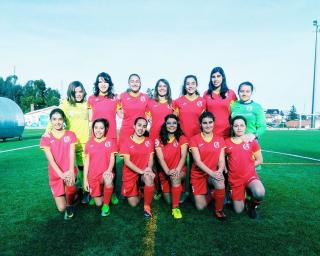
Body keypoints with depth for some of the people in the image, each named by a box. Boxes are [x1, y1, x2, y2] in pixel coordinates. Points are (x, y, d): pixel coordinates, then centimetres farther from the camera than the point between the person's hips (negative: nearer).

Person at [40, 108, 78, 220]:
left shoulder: (70, 135, 0)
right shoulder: (46, 137, -3)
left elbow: (72, 154, -9)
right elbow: (50, 158, -11)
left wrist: (71, 172, -24)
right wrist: (61, 174, -22)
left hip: (69, 171, 0)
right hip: (55, 175, 1)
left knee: (69, 181, -37)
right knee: (61, 208, -4)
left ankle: (70, 205, -6)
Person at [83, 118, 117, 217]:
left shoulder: (110, 141, 0)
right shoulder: (89, 143, 5)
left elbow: (112, 158, -6)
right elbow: (87, 161, 5)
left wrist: (109, 170, -26)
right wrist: (85, 179, 1)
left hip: (105, 173, -2)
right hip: (93, 175, 2)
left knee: (108, 180, -37)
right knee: (98, 203, 0)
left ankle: (106, 205, -12)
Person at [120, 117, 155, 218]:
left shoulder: (149, 141, 3)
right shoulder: (126, 142, -6)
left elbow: (151, 159, -1)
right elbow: (127, 161, -12)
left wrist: (149, 169, -23)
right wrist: (141, 171, -23)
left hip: (145, 172, 1)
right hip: (130, 173, -1)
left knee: (149, 178, -36)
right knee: (133, 203, -1)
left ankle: (147, 206, -18)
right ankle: (138, 192, 34)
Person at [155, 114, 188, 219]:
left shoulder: (182, 138, -2)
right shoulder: (159, 140, -1)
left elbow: (183, 156, -11)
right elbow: (160, 158, -11)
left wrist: (177, 169, -28)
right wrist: (167, 171, -27)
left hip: (180, 171, -1)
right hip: (165, 173, 2)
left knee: (175, 176, -37)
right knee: (168, 200, 2)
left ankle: (176, 207, -23)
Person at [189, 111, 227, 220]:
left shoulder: (220, 140, 2)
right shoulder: (194, 139, -7)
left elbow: (222, 160, -3)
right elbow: (197, 161, -14)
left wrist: (219, 171, -25)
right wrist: (211, 172, -27)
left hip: (214, 172, 1)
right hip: (198, 174, -1)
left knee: (220, 183, -34)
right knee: (200, 207, -4)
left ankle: (219, 210, -6)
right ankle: (210, 194, 30)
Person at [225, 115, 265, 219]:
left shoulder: (252, 141, 1)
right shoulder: (227, 142, 1)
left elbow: (259, 160, 6)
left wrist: (247, 166, -3)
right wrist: (227, 169, -5)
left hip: (250, 176, 0)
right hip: (235, 179, 1)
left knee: (260, 193, -33)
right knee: (238, 211, 3)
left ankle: (252, 204, 3)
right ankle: (243, 194, 35)